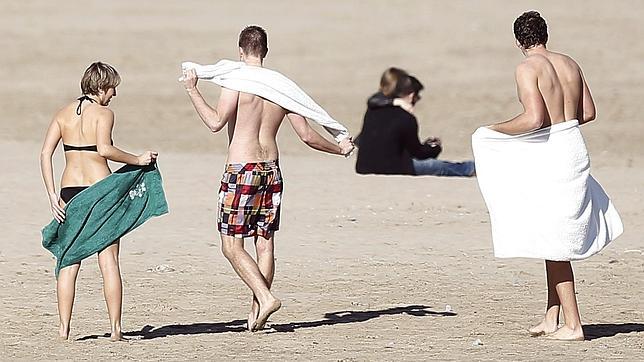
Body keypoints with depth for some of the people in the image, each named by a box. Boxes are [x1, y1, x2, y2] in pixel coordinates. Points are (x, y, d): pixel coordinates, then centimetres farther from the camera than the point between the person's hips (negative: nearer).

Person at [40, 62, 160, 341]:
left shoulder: (63, 114, 9)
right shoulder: (103, 114, -6)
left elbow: (45, 154, 2)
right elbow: (104, 149, -23)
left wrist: (52, 196, 0)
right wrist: (137, 160, -12)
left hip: (70, 191, 4)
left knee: (68, 262, 8)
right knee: (109, 261, 2)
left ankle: (64, 328, 3)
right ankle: (115, 328, 1)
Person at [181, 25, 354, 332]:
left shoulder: (236, 81, -10)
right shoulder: (281, 87, 5)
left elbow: (216, 122, -20)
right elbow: (307, 136, 6)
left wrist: (192, 90, -12)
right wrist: (339, 149, 22)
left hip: (241, 171, -6)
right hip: (271, 169, 6)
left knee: (232, 246, -1)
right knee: (265, 244, 10)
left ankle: (265, 298, -17)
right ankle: (256, 314, 13)